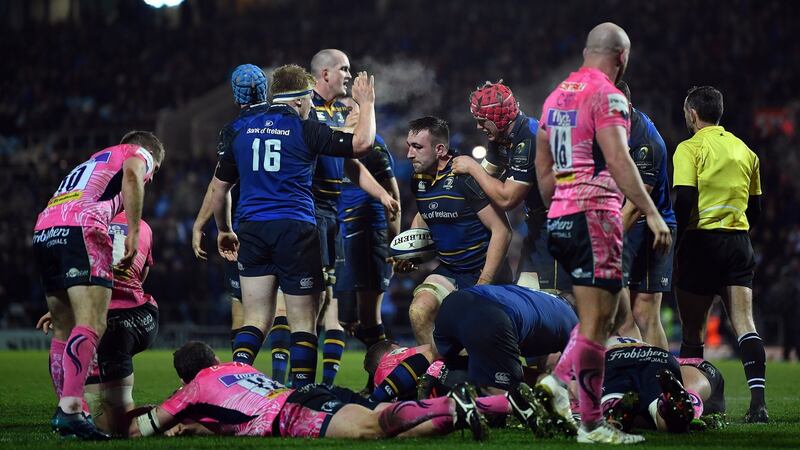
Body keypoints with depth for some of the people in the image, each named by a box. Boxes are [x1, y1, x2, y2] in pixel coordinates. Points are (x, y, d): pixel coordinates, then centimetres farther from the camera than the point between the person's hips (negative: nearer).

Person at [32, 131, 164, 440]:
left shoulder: (92, 162, 39)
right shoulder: (139, 154, 18)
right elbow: (131, 175, -7)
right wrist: (133, 234, -9)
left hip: (43, 233, 8)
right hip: (81, 230, -8)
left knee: (64, 330, 15)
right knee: (92, 325, -16)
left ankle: (64, 410, 17)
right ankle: (70, 409, -31)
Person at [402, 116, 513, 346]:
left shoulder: (465, 177, -19)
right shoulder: (419, 180, 3)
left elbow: (502, 230, -20)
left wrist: (483, 284, -22)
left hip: (484, 272, -5)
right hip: (448, 272, 5)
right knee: (419, 311, -21)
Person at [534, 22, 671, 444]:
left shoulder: (557, 96, 17)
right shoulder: (606, 95, -8)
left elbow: (543, 169, 21)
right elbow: (618, 162, -18)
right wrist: (652, 214, -18)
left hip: (560, 219, 8)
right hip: (594, 217, -8)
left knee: (604, 312, 17)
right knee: (595, 322, -8)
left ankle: (559, 381, 7)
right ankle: (592, 424, -10)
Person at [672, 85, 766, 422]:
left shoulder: (690, 148, -4)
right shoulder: (745, 151, 14)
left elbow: (684, 200, -14)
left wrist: (672, 242, -6)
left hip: (701, 242, -4)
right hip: (738, 243, 4)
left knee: (692, 329, 5)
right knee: (744, 321, -5)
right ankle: (758, 400, -19)